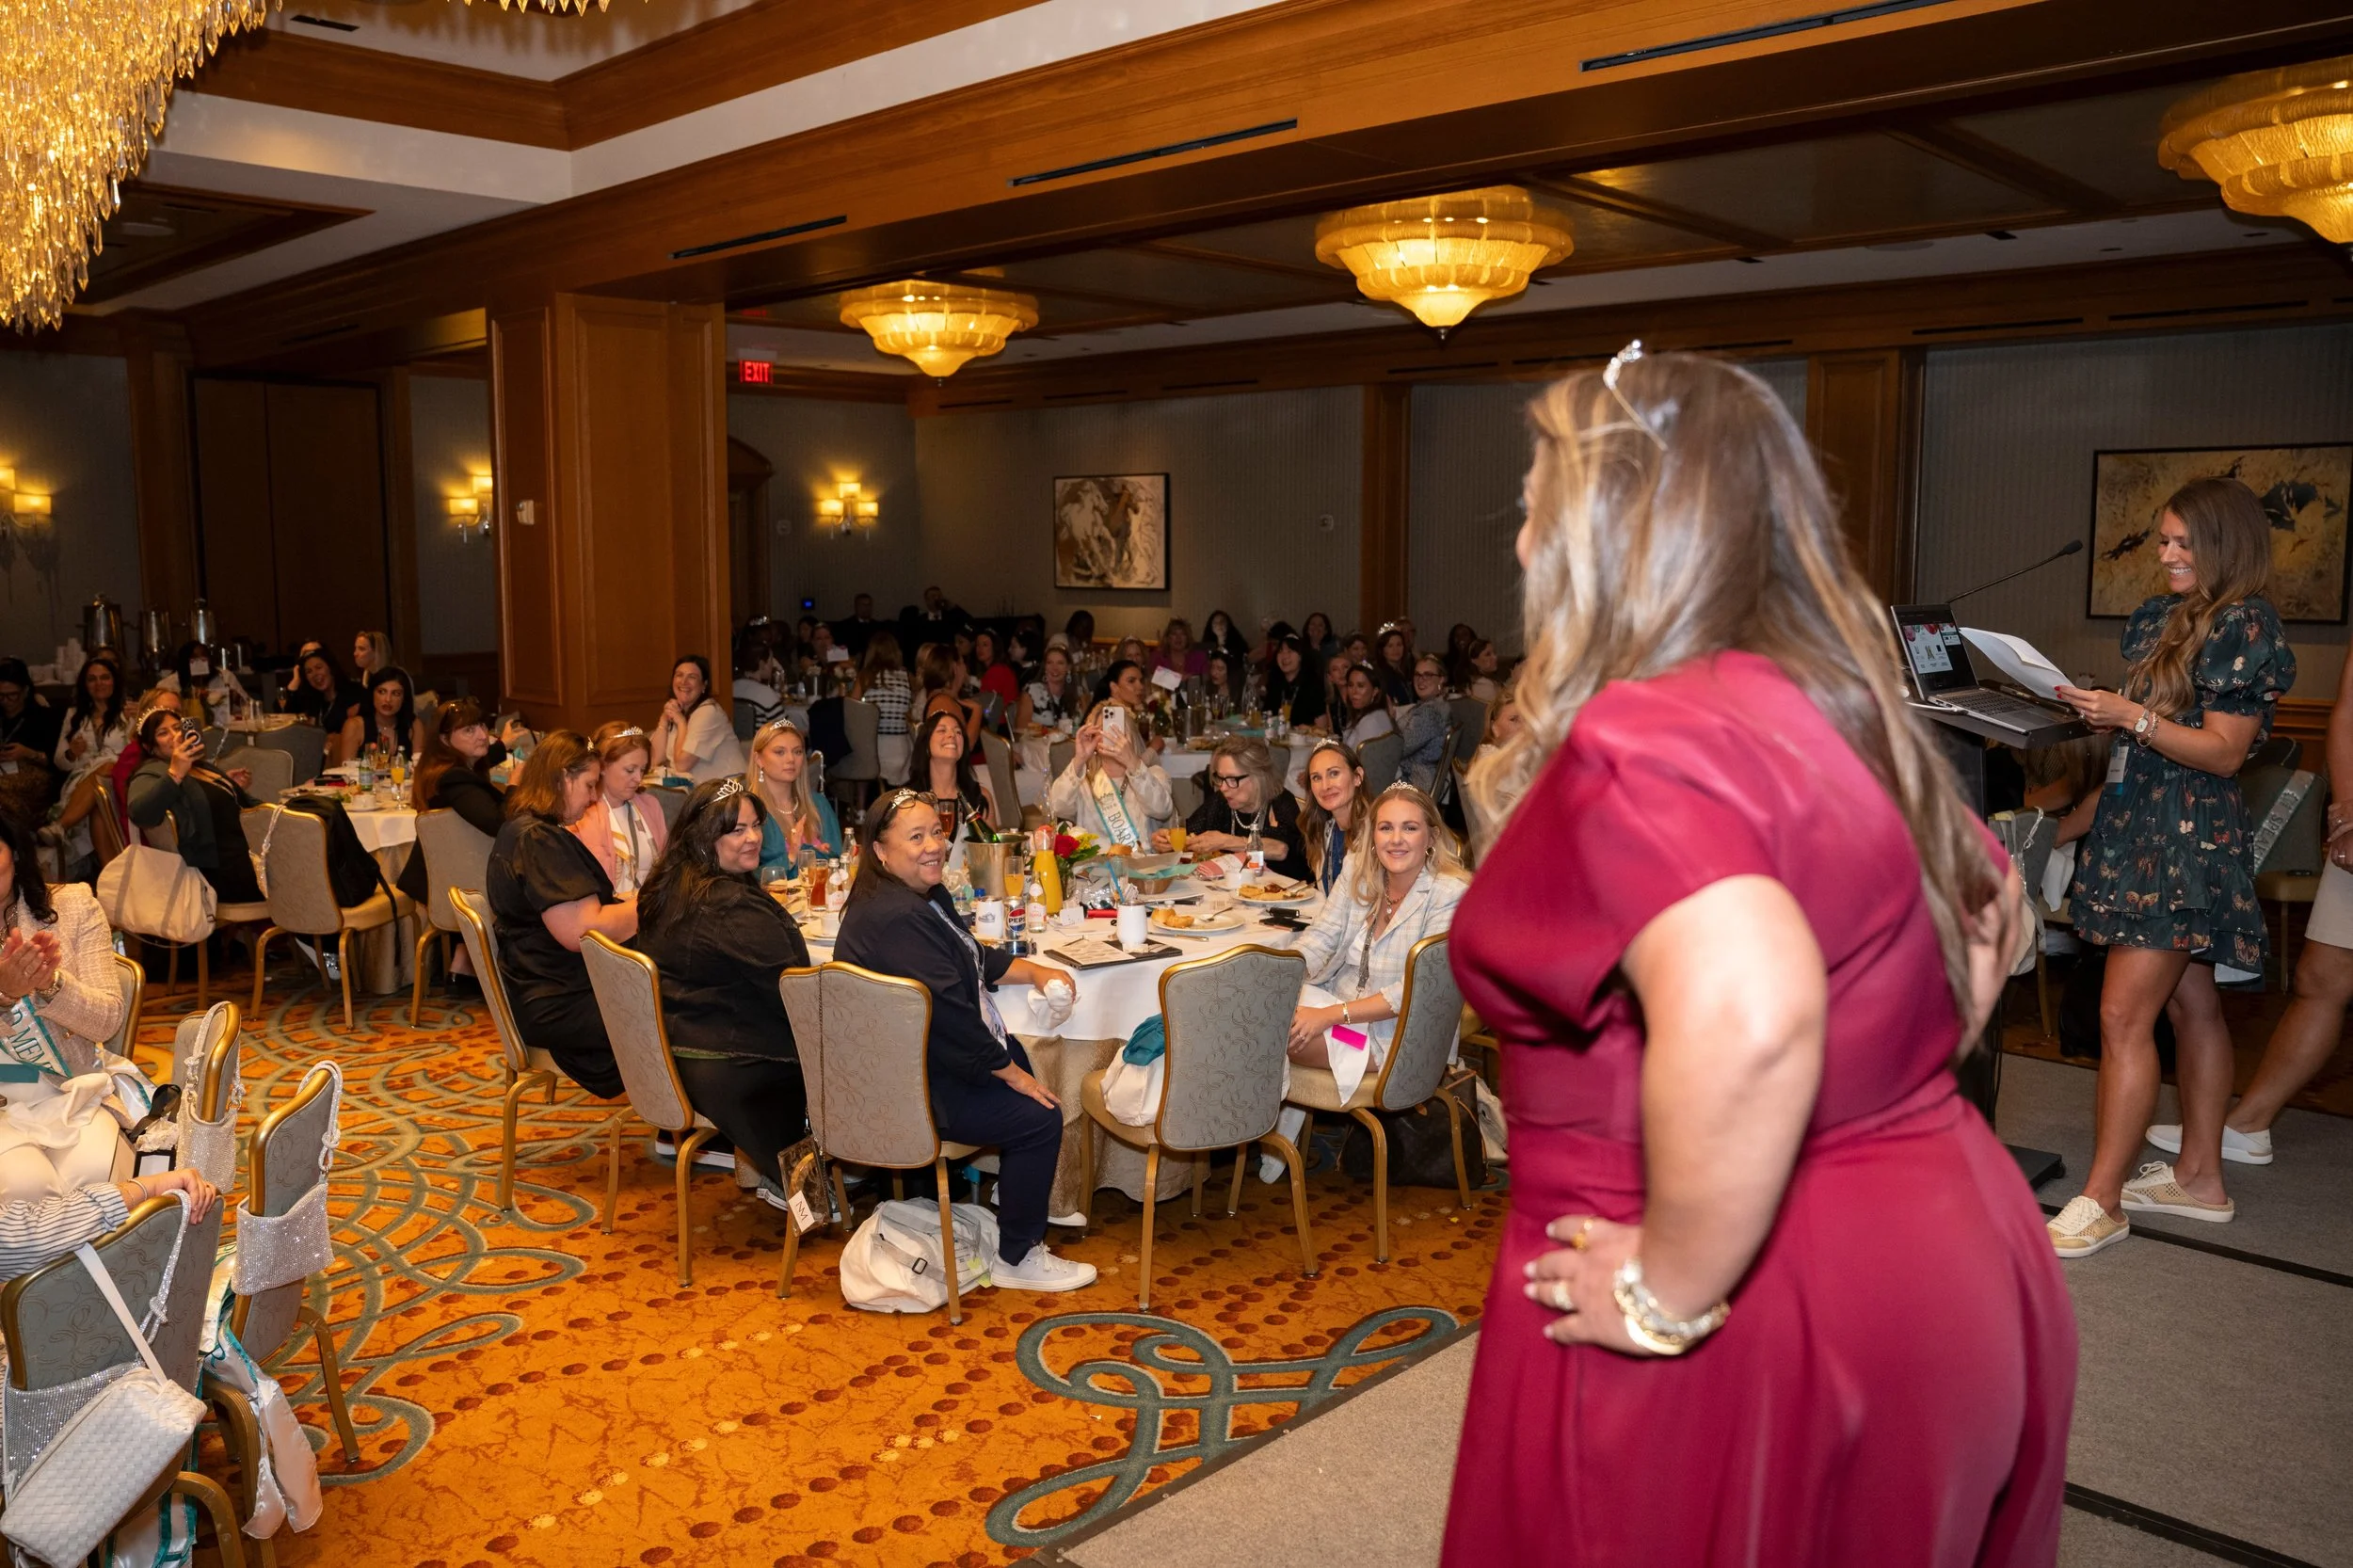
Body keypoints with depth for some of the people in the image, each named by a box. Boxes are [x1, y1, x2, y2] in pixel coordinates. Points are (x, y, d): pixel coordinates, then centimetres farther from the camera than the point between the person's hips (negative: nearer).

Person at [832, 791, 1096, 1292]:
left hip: (919, 1060, 11)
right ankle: (1017, 1259, 6)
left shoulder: (925, 895, 8)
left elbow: (976, 959, 20)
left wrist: (1034, 971, 3)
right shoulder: (895, 918, -27)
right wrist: (1011, 1073, -17)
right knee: (1039, 1118, -10)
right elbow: (949, 1011, -27)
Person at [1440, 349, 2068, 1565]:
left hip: (1754, 1327, -9)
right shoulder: (1844, 714, 6)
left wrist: (1670, 1292, -27)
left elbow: (1748, 1016, -39)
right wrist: (1879, 1107, 15)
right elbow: (1989, 914, 19)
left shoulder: (1642, 742, -23)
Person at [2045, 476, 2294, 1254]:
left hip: (2189, 838, -9)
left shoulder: (2245, 628, -10)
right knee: (2191, 1006, 14)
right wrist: (2084, 816, 19)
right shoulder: (2163, 619, 14)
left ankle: (2101, 1200, -6)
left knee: (2124, 1015, -11)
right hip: (2140, 825, 9)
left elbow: (2223, 753, -15)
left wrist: (2130, 716, -25)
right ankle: (2199, 1175, 24)